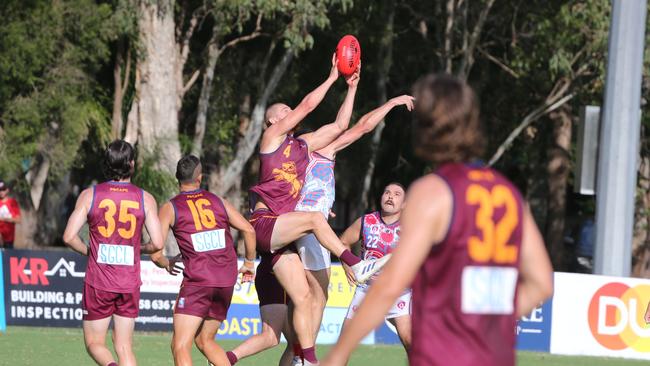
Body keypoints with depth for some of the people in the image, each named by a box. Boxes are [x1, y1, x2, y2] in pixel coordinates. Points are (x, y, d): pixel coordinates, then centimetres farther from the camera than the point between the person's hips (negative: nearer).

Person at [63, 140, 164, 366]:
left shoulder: (89, 195, -3)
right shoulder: (145, 199, -2)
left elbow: (69, 237, -8)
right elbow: (157, 243, -5)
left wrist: (88, 252, 11)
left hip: (98, 282, -1)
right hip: (130, 284, 1)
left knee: (94, 343, 10)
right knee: (124, 347, 9)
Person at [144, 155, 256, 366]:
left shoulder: (170, 208, 4)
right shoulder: (218, 202, 14)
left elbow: (155, 254, -2)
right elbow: (248, 230, 6)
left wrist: (167, 264, 21)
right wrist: (249, 263, 21)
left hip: (198, 280, -5)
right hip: (227, 282, 5)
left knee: (180, 347, -6)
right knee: (205, 341, 21)